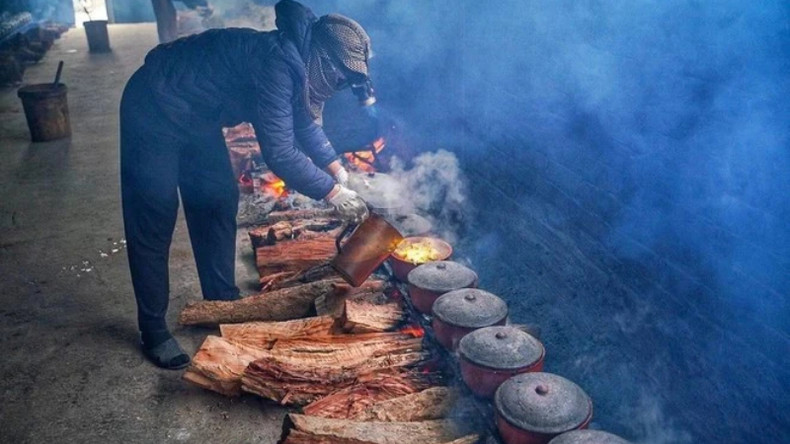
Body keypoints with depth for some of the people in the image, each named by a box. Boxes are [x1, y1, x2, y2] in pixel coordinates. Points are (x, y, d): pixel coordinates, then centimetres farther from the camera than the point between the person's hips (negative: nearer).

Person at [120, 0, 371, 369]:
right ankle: (153, 331, 7)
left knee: (218, 204, 9)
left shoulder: (293, 62, -3)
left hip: (196, 118, 9)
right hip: (154, 111, -9)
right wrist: (333, 192, -24)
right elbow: (279, 153, -33)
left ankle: (222, 303, 22)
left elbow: (303, 125, 12)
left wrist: (339, 171, 1)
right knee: (153, 224, -5)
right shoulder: (275, 64, -32)